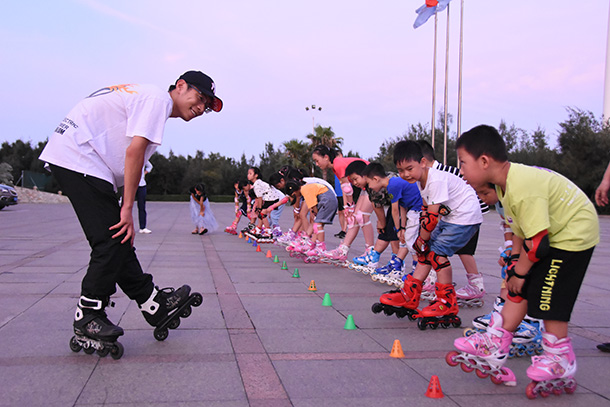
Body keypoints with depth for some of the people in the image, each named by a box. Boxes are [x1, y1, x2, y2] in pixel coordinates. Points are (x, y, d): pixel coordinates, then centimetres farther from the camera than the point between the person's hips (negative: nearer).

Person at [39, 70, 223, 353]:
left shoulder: (146, 97, 22)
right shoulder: (158, 99, -9)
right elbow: (134, 152, -18)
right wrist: (127, 208, -15)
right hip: (79, 159, -10)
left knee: (119, 240, 9)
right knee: (112, 240, -10)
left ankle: (153, 304, 14)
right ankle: (87, 319, 1)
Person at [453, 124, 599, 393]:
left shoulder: (523, 188, -33)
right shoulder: (506, 182, -2)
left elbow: (537, 242, -28)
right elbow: (520, 229, 8)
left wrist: (520, 271, -15)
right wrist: (515, 261, 4)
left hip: (573, 233, -10)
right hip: (552, 231, 10)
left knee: (548, 297, -6)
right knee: (519, 289, 8)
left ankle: (560, 360, 12)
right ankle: (495, 345, 15)